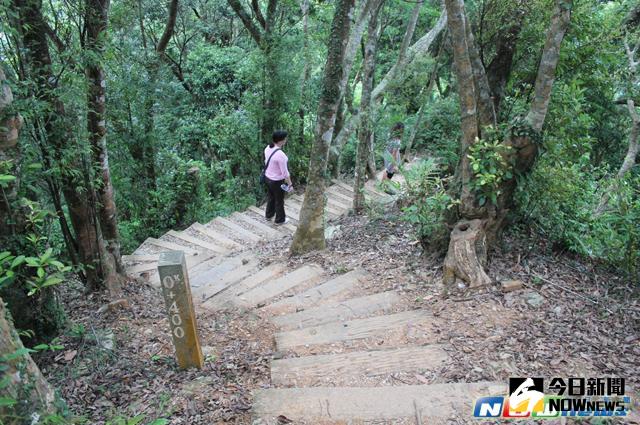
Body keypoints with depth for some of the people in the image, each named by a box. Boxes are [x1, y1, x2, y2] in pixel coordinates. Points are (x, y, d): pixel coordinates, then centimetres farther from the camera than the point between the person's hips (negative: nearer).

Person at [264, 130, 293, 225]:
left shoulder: (268, 148, -8)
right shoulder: (280, 155, -33)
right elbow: (285, 173, -25)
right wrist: (290, 184, -13)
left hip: (268, 177, 8)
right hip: (277, 181, -8)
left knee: (270, 197, 28)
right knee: (279, 201, 15)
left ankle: (269, 215, 48)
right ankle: (280, 220, 35)